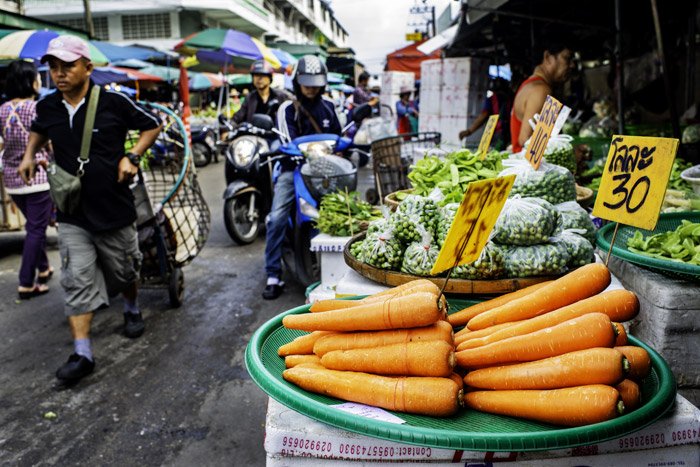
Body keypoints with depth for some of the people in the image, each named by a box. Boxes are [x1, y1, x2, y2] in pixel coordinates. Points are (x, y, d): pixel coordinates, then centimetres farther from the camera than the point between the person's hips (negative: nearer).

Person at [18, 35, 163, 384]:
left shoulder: (113, 102, -11)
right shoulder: (47, 107, 2)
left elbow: (153, 125, 2)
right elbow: (39, 129, 27)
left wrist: (132, 157, -10)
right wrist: (29, 154, 10)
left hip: (114, 209, -2)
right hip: (72, 214, 3)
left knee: (123, 271, 14)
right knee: (77, 280, -2)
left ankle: (132, 309, 46)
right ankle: (82, 353, 2)